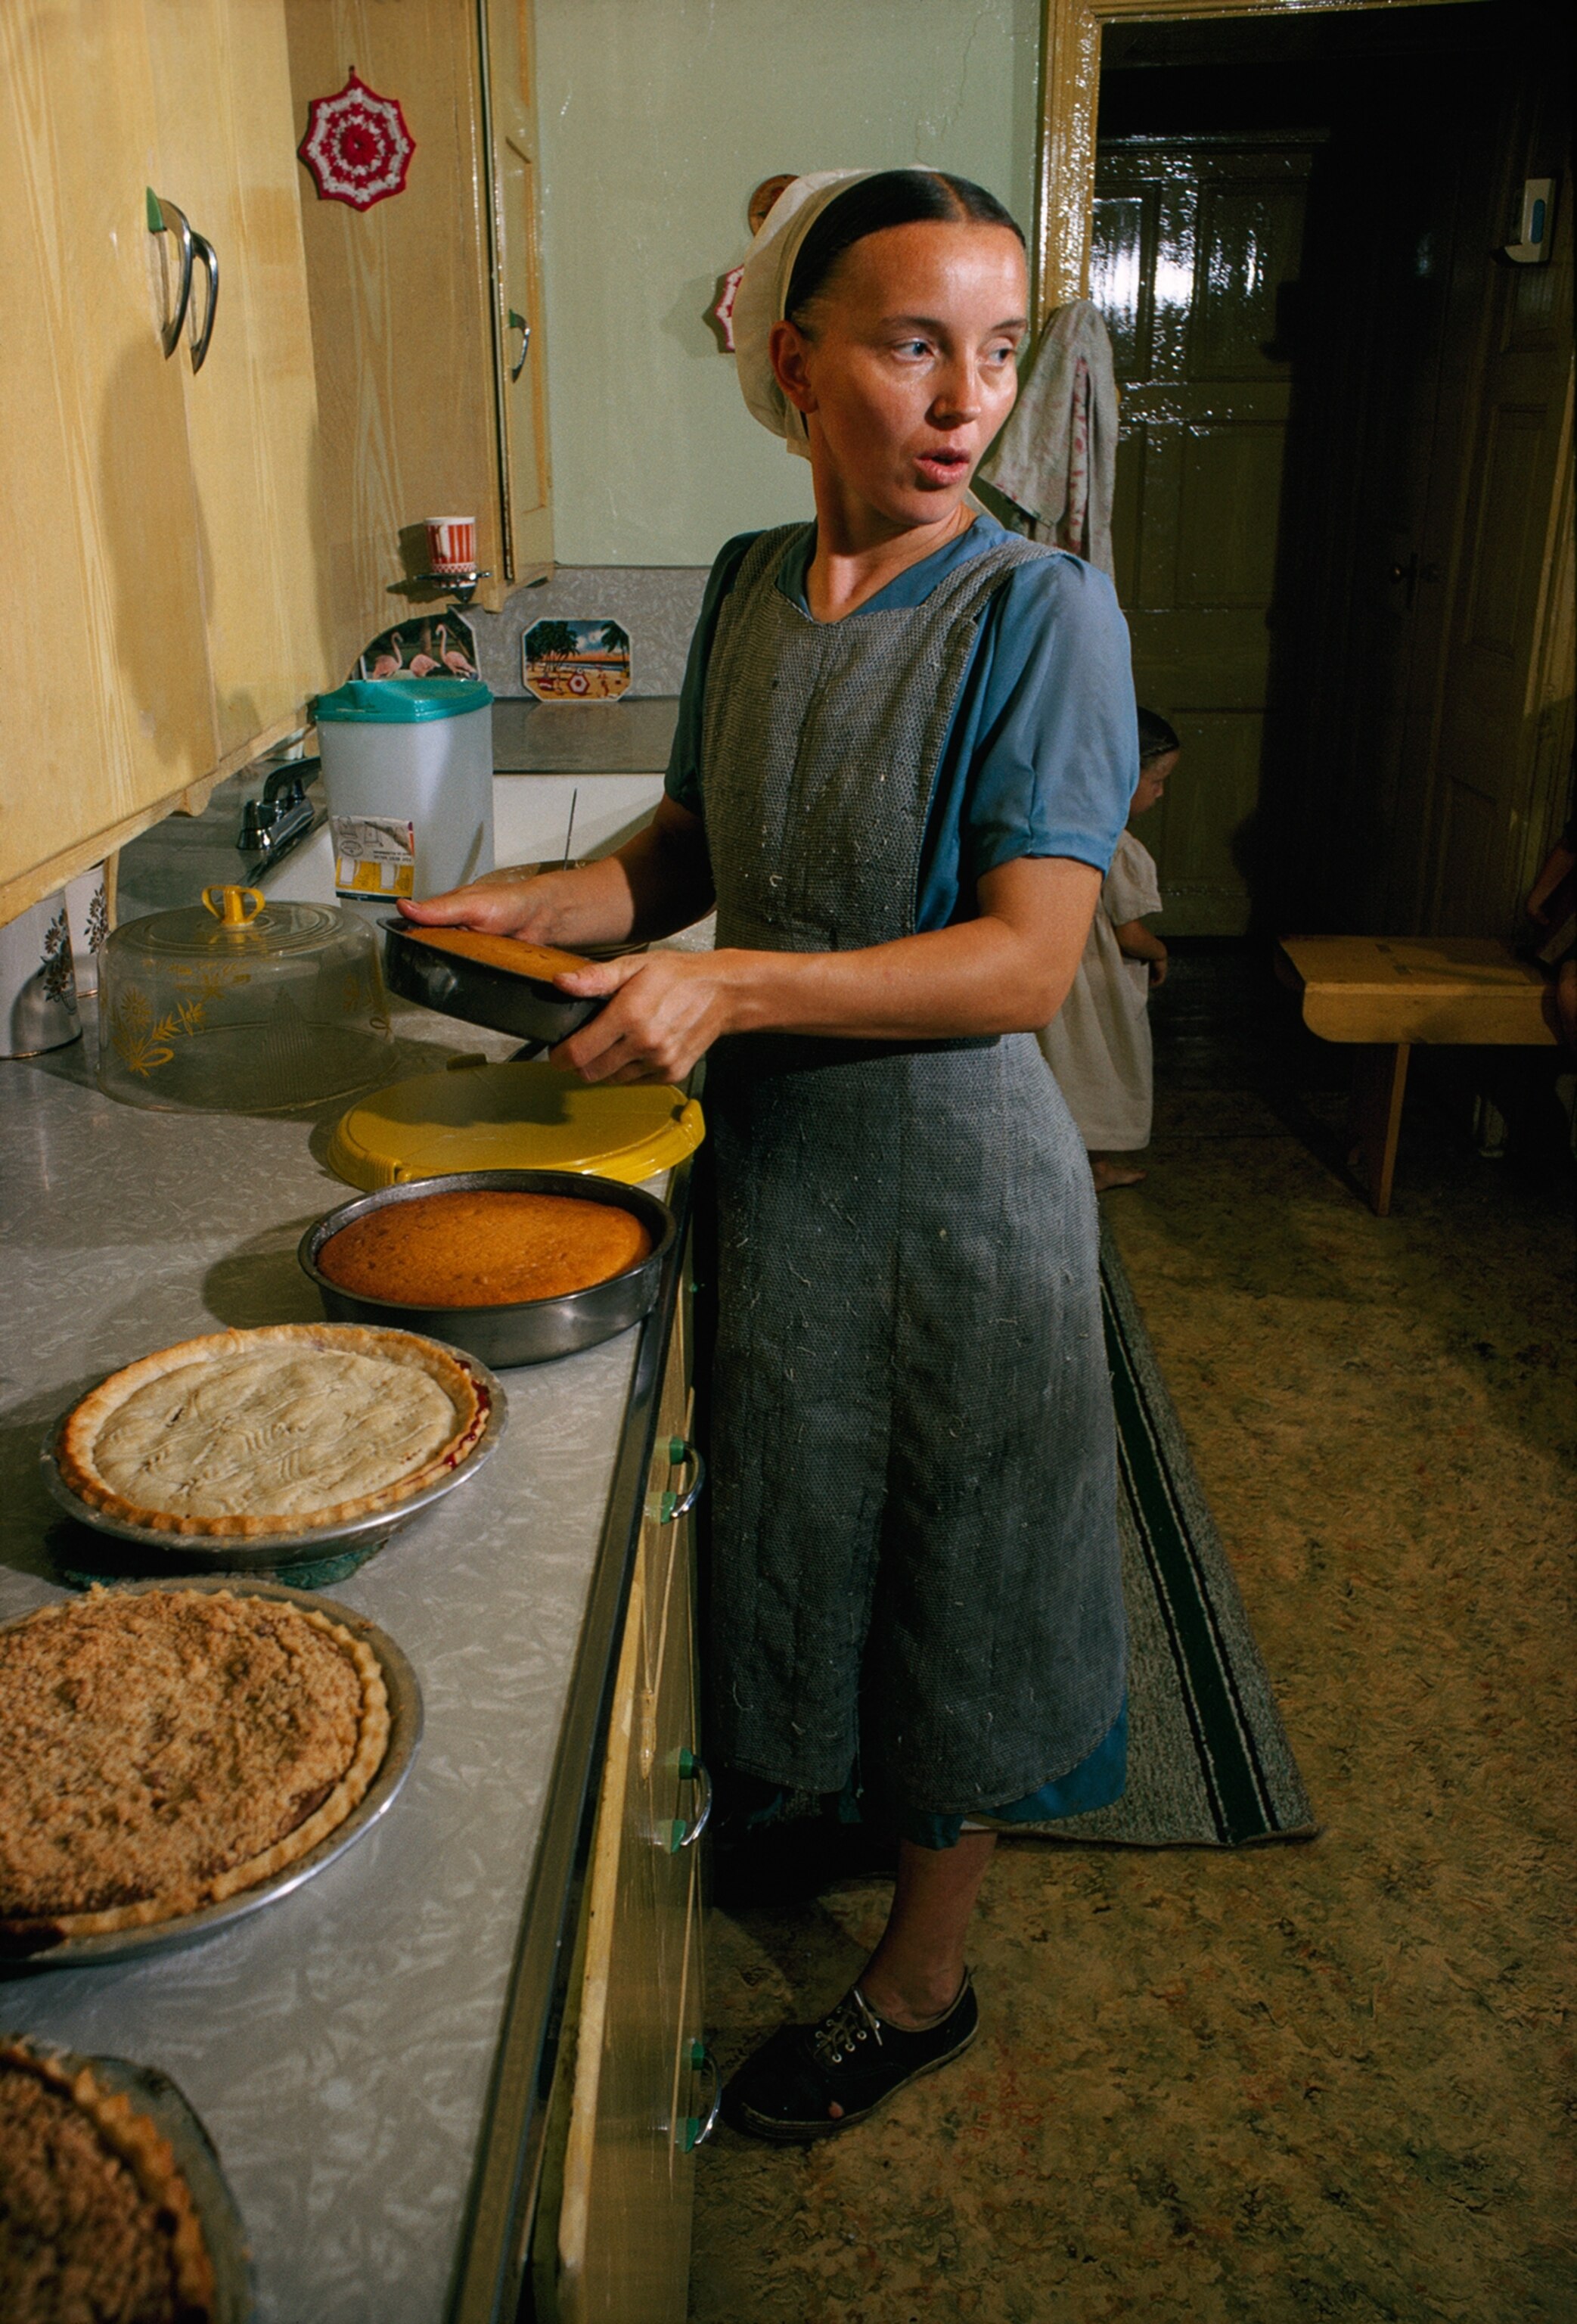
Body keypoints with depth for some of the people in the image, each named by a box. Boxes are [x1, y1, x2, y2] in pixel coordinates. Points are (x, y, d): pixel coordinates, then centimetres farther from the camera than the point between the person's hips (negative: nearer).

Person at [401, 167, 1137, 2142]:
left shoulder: (1039, 610, -17)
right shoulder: (747, 587, 2)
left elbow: (1027, 959, -22)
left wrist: (729, 989, -29)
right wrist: (541, 907, -5)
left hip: (954, 1179, -5)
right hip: (772, 1153, 5)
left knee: (949, 1583, 12)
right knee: (802, 1542, 23)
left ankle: (920, 1978, 36)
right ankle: (815, 1785, 53)